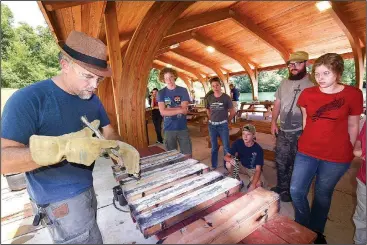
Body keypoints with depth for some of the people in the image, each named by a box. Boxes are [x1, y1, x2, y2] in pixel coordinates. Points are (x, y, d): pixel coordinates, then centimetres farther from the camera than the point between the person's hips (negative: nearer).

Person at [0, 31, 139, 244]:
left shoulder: (93, 100, 0)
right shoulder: (28, 99, -20)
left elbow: (109, 133, 2)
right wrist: (64, 147, -41)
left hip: (85, 188, 6)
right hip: (60, 199, -6)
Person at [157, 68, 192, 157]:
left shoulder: (183, 90, 1)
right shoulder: (161, 93, 1)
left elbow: (185, 110, -9)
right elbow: (163, 112, -11)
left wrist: (168, 109, -10)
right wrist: (179, 110, -13)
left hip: (182, 128, 0)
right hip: (169, 129, 0)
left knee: (188, 155, 6)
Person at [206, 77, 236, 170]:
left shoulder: (226, 97, -7)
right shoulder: (209, 98, 2)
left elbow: (232, 112, 0)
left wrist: (226, 121, 2)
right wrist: (212, 119, 10)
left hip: (223, 125, -3)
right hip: (212, 125, 3)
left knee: (226, 147, 3)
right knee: (214, 147, 13)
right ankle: (213, 166, 29)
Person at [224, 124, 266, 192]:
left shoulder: (258, 149, -26)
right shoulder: (238, 143, -20)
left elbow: (258, 169, -28)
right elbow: (226, 156, -19)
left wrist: (253, 185, -42)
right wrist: (230, 159, -45)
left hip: (253, 169, -2)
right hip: (242, 166, 3)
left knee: (258, 184, -32)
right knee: (228, 164, -26)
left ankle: (250, 184, 5)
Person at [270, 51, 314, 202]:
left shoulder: (312, 83, -9)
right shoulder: (284, 83, 8)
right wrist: (273, 121, 5)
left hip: (301, 132, -5)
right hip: (283, 130, 5)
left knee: (296, 163, 11)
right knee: (280, 161, 15)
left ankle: (291, 190, 31)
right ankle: (282, 187, 34)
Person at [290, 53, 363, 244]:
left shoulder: (353, 94, -7)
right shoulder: (307, 94, -3)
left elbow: (352, 126, 2)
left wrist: (348, 151, 8)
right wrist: (310, 140, 15)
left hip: (336, 156, -2)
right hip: (306, 152, 2)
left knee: (322, 195, 15)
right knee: (296, 191, 5)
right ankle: (303, 228, 32)